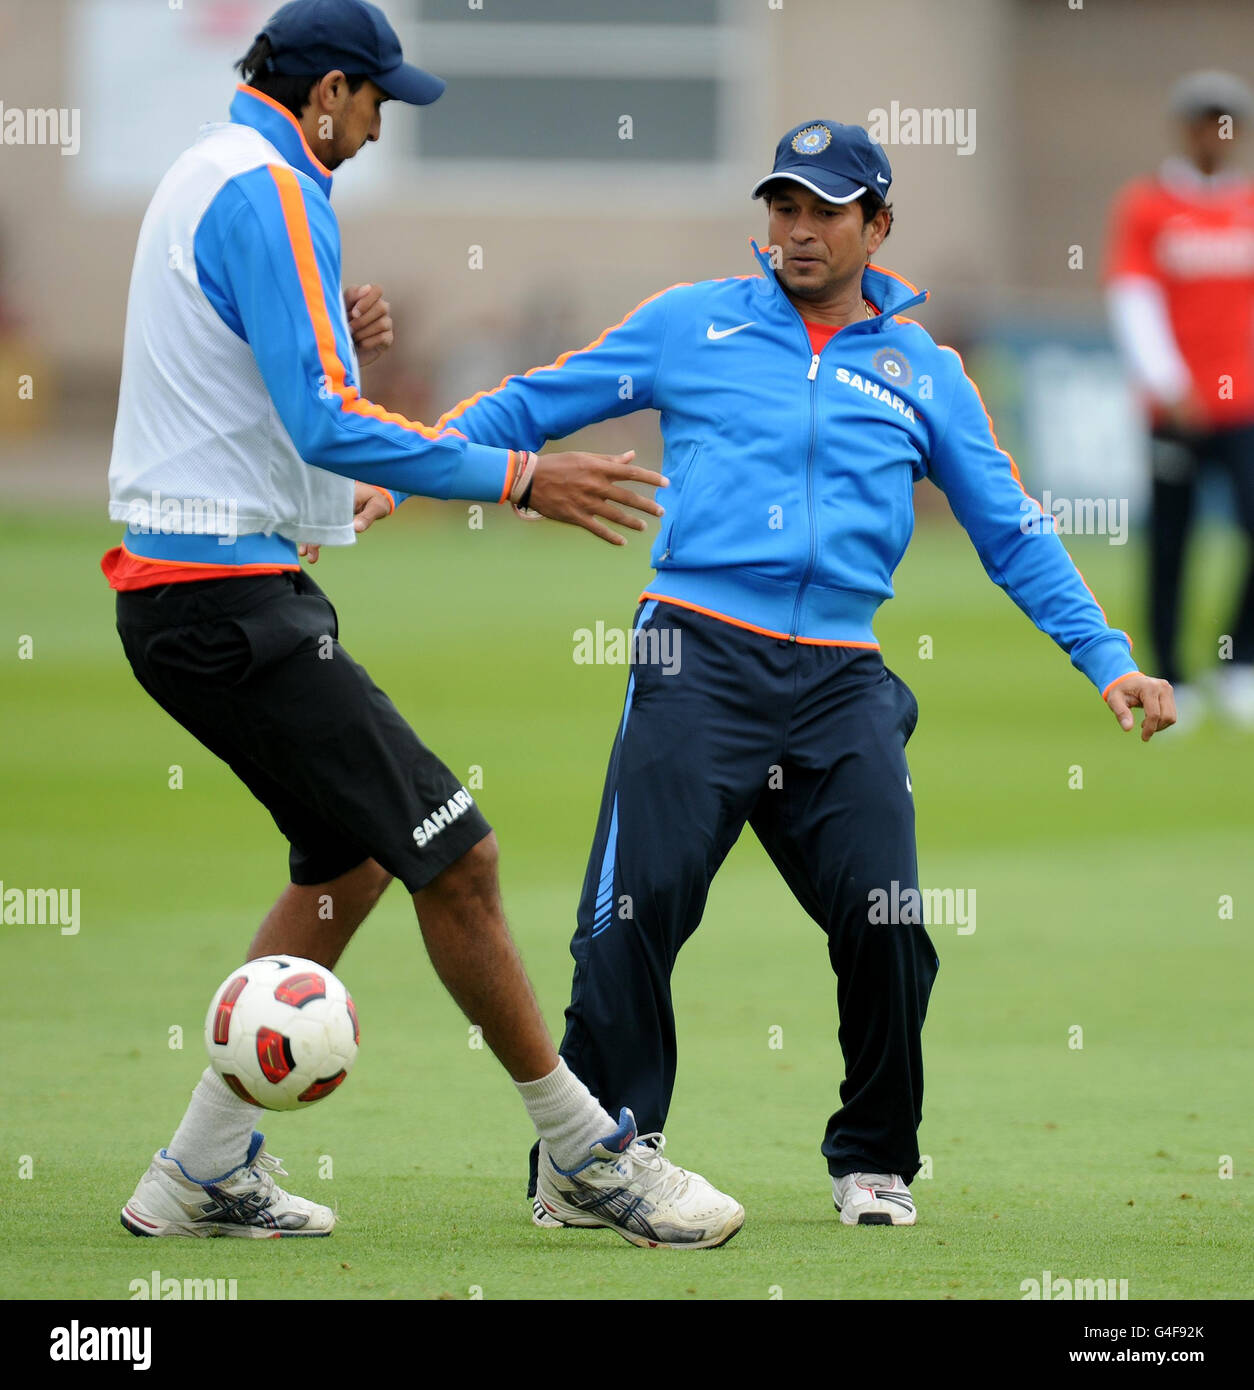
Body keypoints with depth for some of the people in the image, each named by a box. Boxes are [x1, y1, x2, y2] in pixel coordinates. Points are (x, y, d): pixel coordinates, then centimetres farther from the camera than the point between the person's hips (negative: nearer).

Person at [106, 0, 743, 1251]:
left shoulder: (206, 176, 18)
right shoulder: (268, 193, -14)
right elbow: (326, 426, -23)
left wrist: (335, 348, 13)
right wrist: (517, 478, -23)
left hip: (176, 589, 11)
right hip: (229, 596, -11)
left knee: (348, 860, 16)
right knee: (453, 856, -9)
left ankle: (203, 1172, 17)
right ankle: (586, 1156, -4)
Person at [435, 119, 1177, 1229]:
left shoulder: (923, 371, 15)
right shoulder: (692, 325, 11)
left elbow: (1012, 532, 17)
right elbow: (537, 404, 15)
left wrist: (1107, 660, 11)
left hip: (842, 681, 2)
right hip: (699, 658, -2)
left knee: (885, 923, -7)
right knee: (635, 912, -12)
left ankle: (874, 1160, 12)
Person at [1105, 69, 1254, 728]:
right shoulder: (1142, 205, 1)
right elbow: (1132, 302, -7)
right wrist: (1169, 385, -18)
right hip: (1173, 412, -2)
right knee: (1168, 545, 3)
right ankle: (1171, 681, 15)